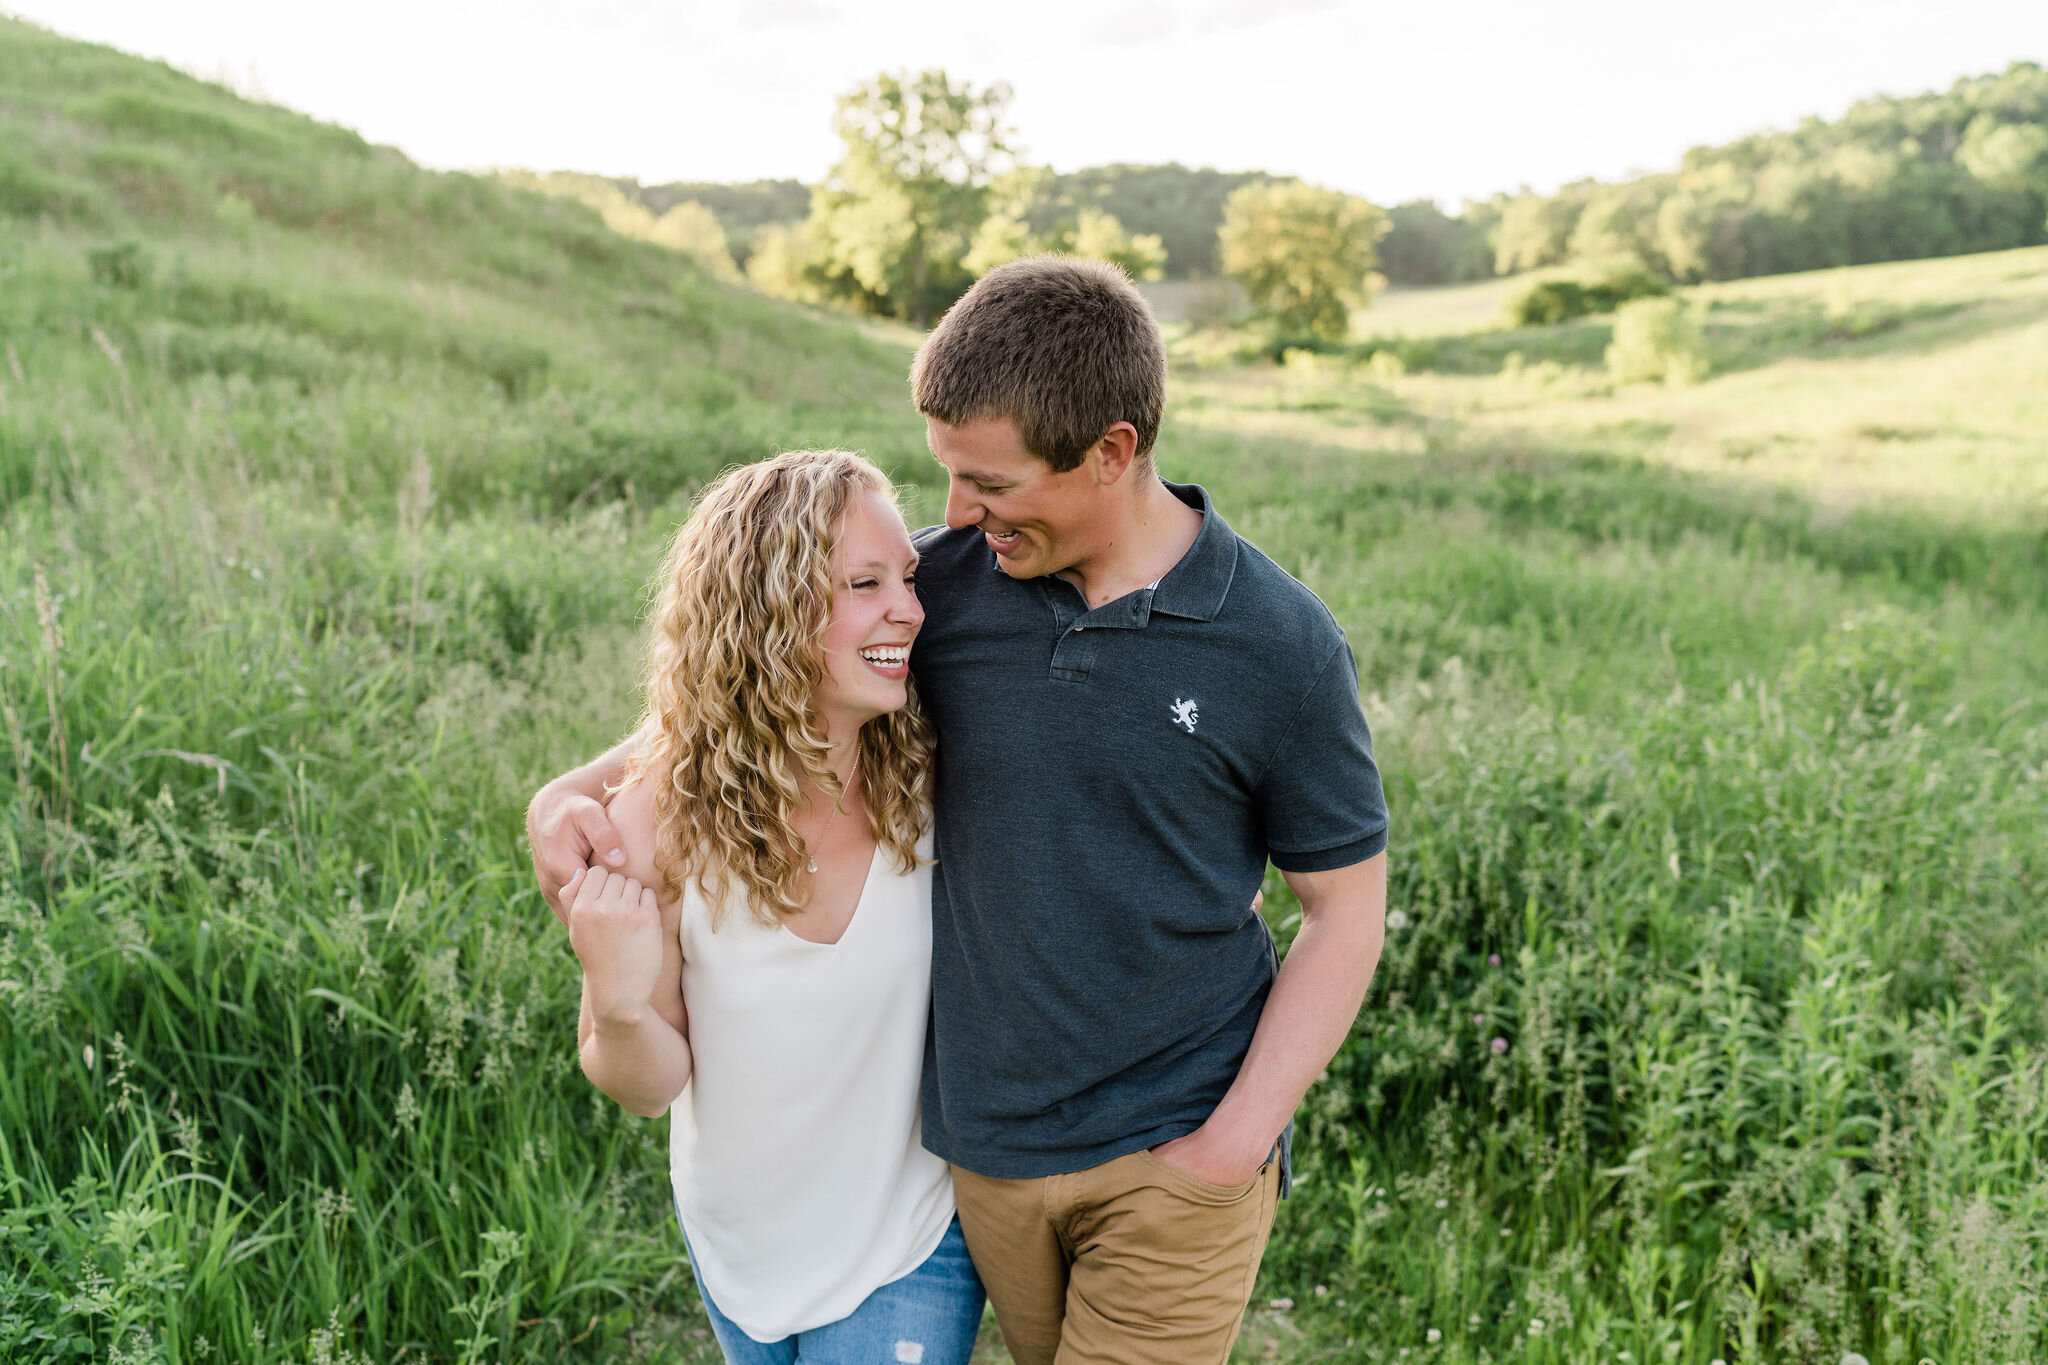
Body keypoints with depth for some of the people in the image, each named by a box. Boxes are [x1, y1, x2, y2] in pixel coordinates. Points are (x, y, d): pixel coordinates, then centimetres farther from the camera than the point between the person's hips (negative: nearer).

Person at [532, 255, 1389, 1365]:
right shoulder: (946, 581, -7)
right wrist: (577, 790, -7)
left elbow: (1346, 909, -6)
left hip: (1175, 1158, -3)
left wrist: (1235, 1141, -12)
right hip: (988, 1144, 3)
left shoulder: (1280, 645, -13)